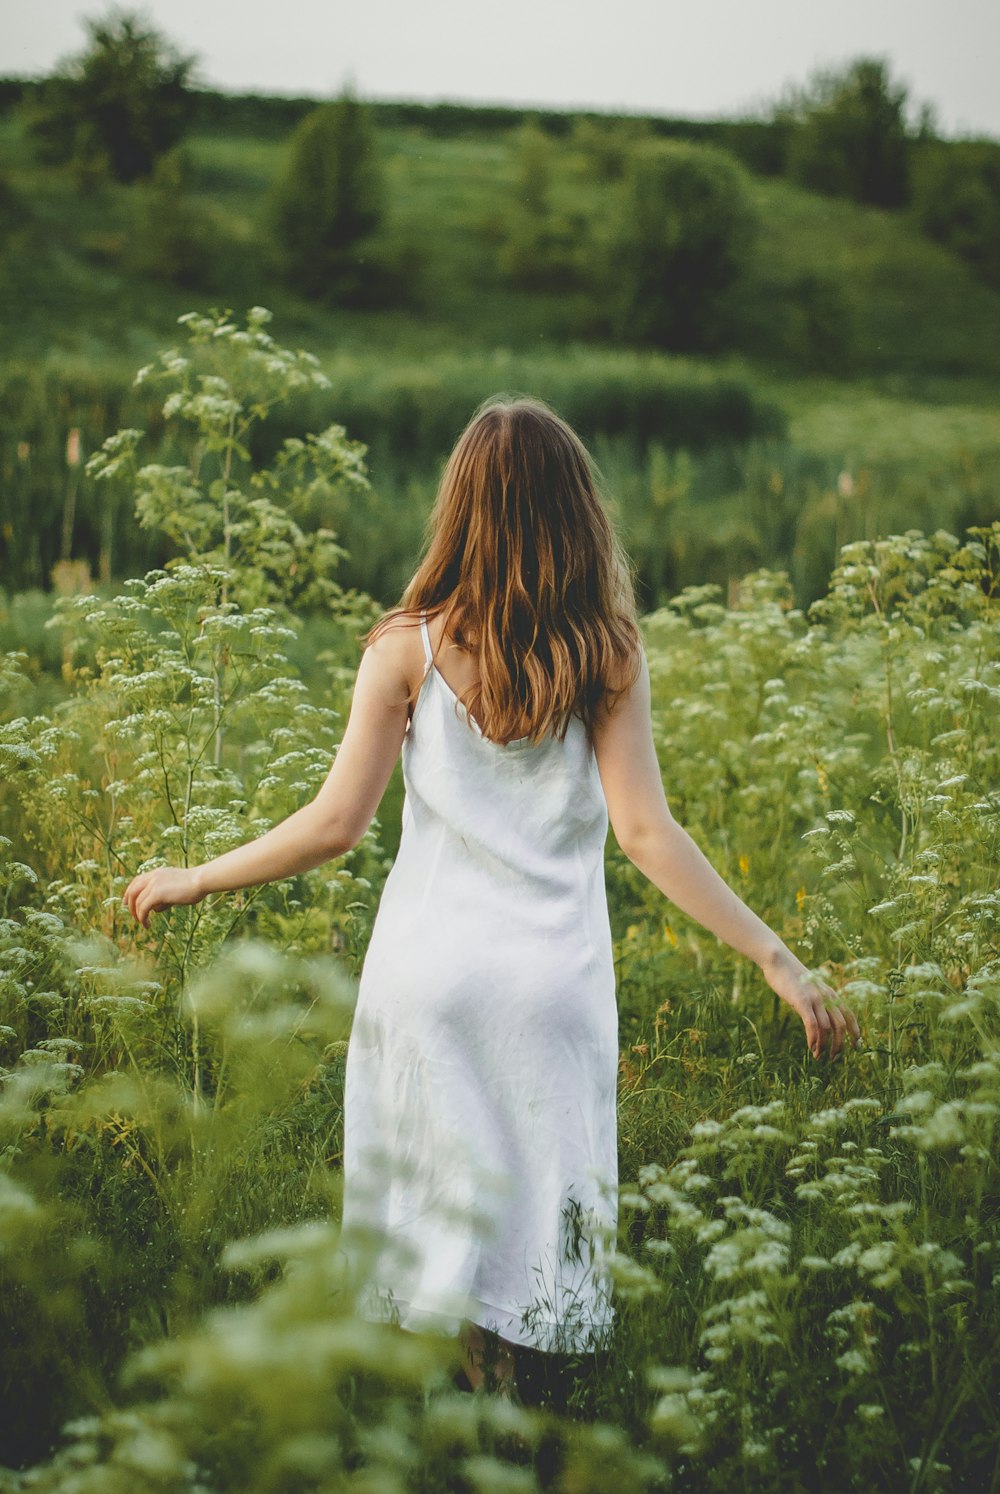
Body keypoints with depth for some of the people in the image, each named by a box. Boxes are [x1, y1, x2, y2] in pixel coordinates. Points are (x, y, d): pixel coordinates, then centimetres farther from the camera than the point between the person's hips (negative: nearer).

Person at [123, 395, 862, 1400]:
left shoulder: (410, 647, -5)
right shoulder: (609, 656, -3)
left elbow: (335, 824, -7)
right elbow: (646, 834, -9)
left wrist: (193, 879, 6)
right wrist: (778, 960, -6)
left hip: (429, 966, 0)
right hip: (553, 977, 1)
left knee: (440, 1212, 10)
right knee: (531, 1197, 11)